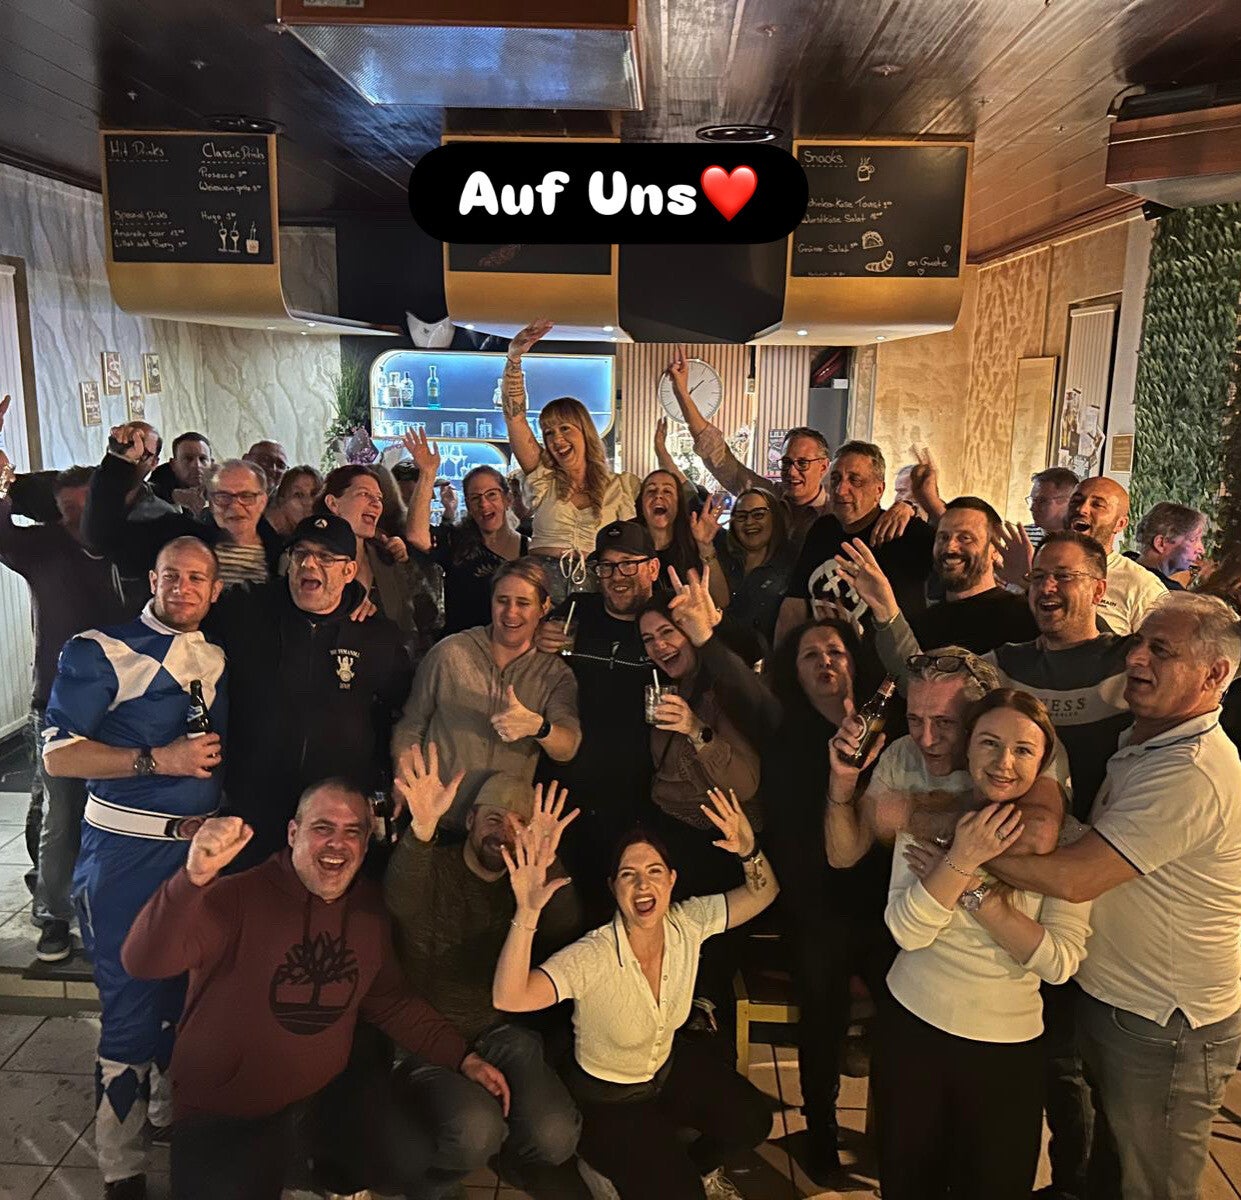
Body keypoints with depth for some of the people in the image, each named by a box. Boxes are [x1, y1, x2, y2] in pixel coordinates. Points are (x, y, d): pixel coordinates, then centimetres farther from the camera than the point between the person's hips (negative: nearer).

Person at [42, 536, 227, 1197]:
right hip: (129, 851, -5)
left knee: (187, 988, 17)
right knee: (131, 1001, 1)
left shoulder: (217, 657, 8)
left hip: (201, 845, 5)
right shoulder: (101, 651, -9)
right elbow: (57, 754, -15)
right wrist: (158, 760, -23)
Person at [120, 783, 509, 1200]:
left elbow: (390, 1002, 9)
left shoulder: (368, 907, -2)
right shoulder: (239, 898, -22)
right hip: (226, 1115, -4)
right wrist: (194, 877, -51)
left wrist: (462, 1058, 2)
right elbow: (144, 961, -35)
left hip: (328, 1089, 5)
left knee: (424, 1165, -3)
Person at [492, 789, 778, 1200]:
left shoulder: (688, 924, -20)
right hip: (607, 1101, -5)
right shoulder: (592, 957, -34)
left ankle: (698, 1166, 25)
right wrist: (527, 912, -61)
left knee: (752, 1120, -7)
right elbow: (508, 998, -48)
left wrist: (749, 850, -32)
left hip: (670, 1065, 5)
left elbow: (763, 894, -10)